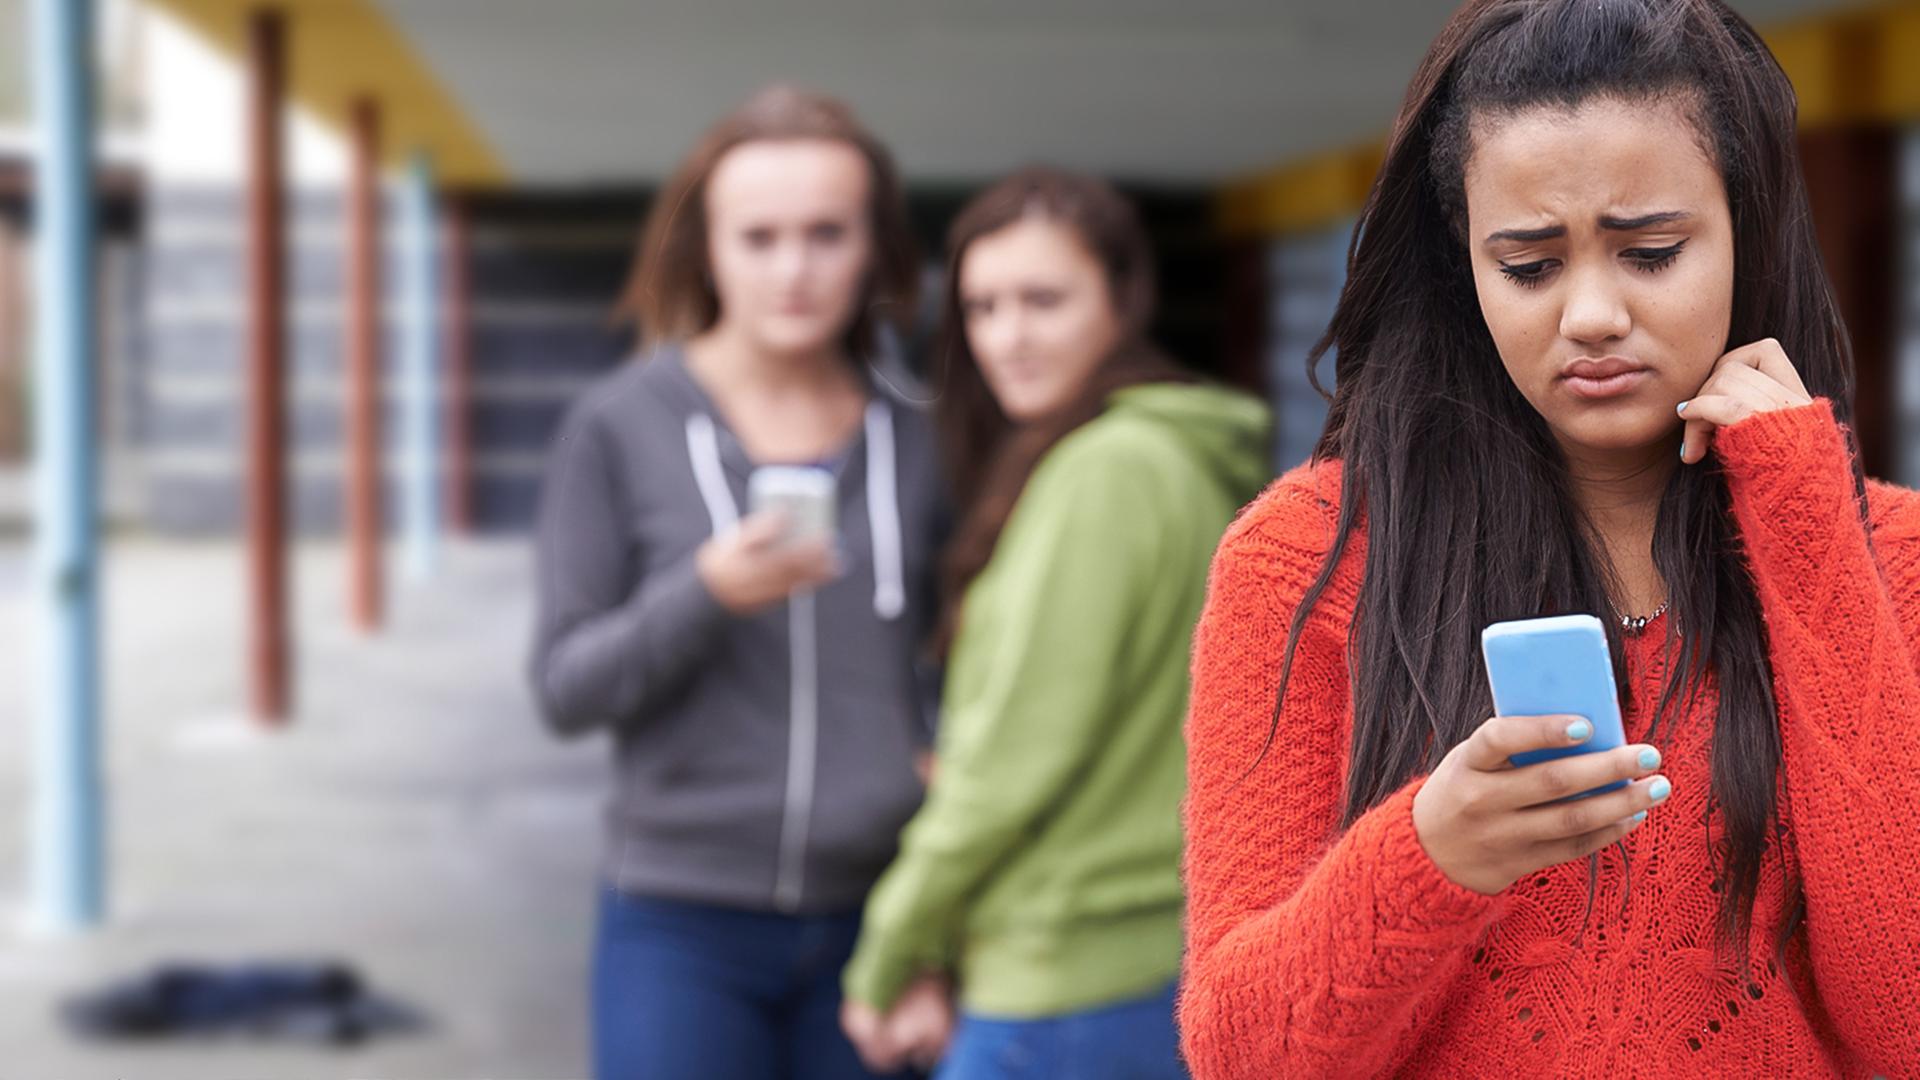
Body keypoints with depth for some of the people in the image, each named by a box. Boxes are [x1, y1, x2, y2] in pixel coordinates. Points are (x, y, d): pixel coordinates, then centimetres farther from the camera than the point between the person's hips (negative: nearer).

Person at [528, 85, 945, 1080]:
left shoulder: (915, 446, 5)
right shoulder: (619, 426, -2)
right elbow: (567, 689, -4)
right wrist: (708, 591, -21)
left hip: (872, 918, 3)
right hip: (685, 923, -2)